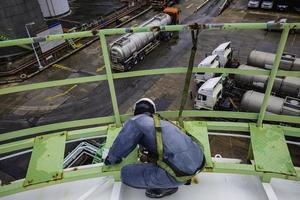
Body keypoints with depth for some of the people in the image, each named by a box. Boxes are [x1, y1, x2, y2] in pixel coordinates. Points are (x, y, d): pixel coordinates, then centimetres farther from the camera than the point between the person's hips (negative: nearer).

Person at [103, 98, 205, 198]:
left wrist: (111, 158, 29)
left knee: (126, 174, 2)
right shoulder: (163, 122, 24)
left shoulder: (136, 121, 3)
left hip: (180, 172, -8)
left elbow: (120, 146, 7)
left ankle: (166, 186, 16)